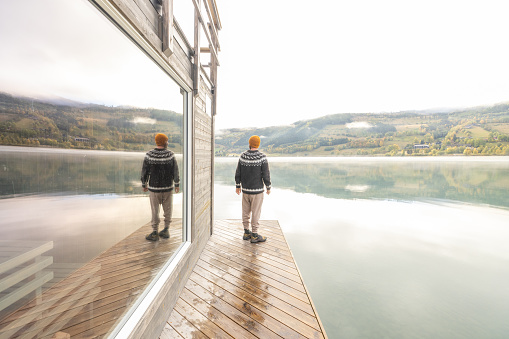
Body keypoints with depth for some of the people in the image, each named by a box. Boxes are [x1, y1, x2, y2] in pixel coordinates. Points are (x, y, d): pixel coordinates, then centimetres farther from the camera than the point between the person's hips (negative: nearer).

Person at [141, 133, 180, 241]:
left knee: (155, 210, 10)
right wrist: (176, 184, 7)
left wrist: (144, 185, 12)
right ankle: (166, 230, 22)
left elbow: (144, 172, -2)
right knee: (168, 209, 14)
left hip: (154, 188, 0)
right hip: (168, 188, 0)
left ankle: (155, 233, 16)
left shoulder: (149, 155, -7)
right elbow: (175, 171, -4)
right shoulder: (170, 155, -8)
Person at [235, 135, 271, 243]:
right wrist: (268, 187, 1)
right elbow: (266, 174, -12)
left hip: (245, 189, 4)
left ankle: (246, 232, 28)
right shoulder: (262, 157, -13)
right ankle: (254, 235, 16)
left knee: (245, 211, 15)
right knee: (256, 212, 6)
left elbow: (238, 173, 2)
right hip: (257, 190, -4)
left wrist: (237, 186, 14)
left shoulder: (243, 156, -2)